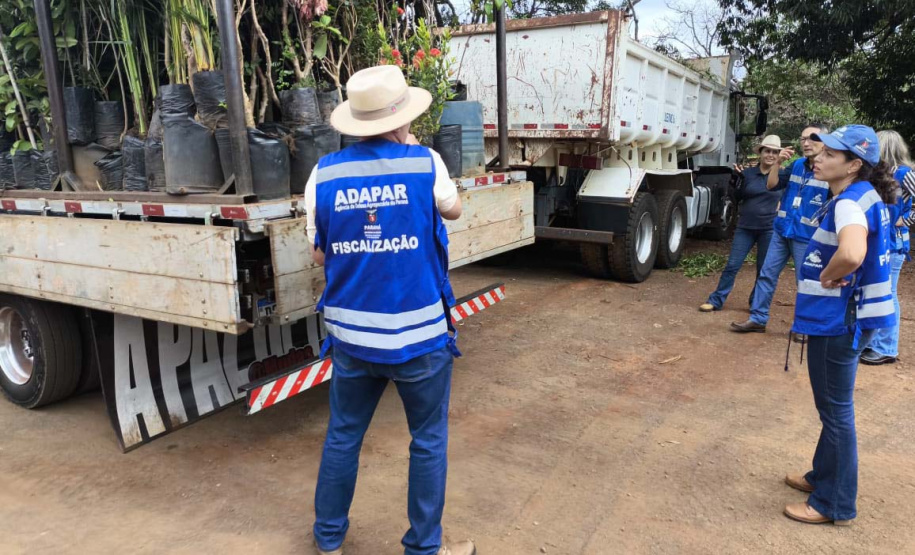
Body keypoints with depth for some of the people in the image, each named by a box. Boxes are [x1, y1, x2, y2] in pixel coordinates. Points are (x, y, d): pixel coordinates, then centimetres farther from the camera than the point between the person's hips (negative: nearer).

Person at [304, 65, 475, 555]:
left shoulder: (324, 173, -3)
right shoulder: (425, 163, -10)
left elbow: (320, 255, 5)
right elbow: (452, 211, 10)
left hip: (351, 333, 3)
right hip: (419, 333, -3)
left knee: (343, 435, 19)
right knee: (428, 440, 14)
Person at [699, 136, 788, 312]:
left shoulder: (783, 175, 0)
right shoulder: (748, 173, 1)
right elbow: (736, 199, 3)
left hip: (770, 229, 0)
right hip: (745, 227, 0)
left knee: (764, 270, 8)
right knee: (732, 266, 0)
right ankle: (716, 301, 8)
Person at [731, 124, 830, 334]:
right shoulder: (796, 165, 6)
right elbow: (772, 185, 6)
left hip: (807, 237, -6)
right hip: (782, 231, 6)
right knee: (767, 274, 8)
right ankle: (758, 319, 16)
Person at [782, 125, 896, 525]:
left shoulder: (849, 202, -22)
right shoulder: (864, 194, 8)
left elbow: (851, 254, -43)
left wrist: (828, 277, -23)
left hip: (839, 320, -10)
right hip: (844, 315, 10)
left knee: (836, 409, 2)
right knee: (833, 405, 22)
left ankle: (835, 504, 17)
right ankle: (824, 475, 39)